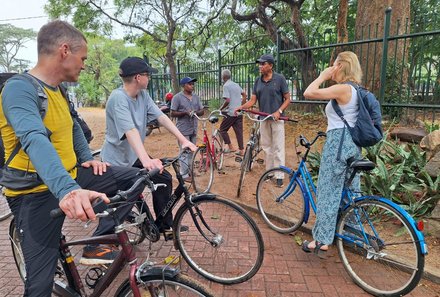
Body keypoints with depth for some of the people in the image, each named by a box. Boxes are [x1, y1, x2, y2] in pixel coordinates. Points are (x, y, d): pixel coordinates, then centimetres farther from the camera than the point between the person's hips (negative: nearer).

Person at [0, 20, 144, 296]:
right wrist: (66, 190, -54)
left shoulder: (58, 90, 8)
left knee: (136, 178, 1)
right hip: (37, 193, -7)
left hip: (72, 177, 8)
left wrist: (87, 158, 5)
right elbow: (35, 140, -39)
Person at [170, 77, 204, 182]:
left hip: (193, 129, 6)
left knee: (191, 151, 15)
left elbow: (202, 111, 10)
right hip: (183, 130, -6)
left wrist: (195, 112, -11)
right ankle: (184, 174, 4)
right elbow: (173, 113, -9)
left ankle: (190, 170, 28)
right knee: (184, 152, -4)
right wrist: (185, 112, -21)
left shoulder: (196, 97, 10)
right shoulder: (177, 97, -7)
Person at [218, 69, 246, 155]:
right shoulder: (236, 84, 13)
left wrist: (221, 108, -5)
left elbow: (227, 100, -19)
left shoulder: (226, 86, -11)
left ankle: (230, 147, 4)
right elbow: (244, 95, 17)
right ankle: (241, 150, 11)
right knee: (239, 131, 10)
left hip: (231, 113, -7)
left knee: (222, 129, 8)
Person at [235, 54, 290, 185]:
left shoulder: (279, 79, -5)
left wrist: (279, 111, -17)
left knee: (278, 147, -3)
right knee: (266, 146, 11)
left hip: (276, 118, -5)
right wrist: (241, 107, -12)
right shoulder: (258, 81, 7)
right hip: (263, 118, 5)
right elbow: (253, 100, 5)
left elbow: (287, 99, -3)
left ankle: (279, 175, 3)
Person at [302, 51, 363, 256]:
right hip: (353, 142, 9)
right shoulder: (356, 90, 13)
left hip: (338, 142, -9)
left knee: (329, 191, -4)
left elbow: (308, 93, -23)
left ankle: (322, 240, 3)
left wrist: (322, 76, -9)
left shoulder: (342, 89, -15)